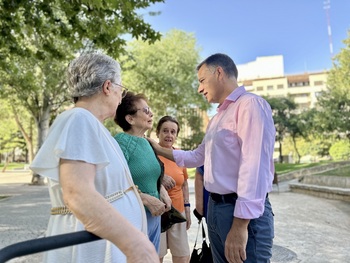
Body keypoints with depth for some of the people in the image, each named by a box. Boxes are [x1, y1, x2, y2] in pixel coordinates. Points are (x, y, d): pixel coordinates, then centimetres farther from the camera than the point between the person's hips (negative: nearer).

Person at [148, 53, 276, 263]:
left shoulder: (250, 104, -13)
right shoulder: (217, 118, 18)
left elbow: (255, 167, -23)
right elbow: (197, 157, 26)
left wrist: (241, 224, -27)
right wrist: (160, 150, 22)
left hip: (243, 213, -9)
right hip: (215, 207, 9)